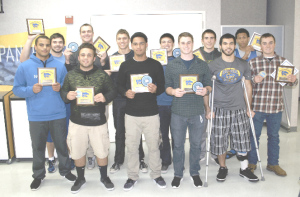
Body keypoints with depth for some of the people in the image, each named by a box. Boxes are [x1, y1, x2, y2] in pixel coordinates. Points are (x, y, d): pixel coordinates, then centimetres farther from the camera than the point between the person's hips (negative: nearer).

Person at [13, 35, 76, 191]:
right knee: (38, 147, 10)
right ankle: (38, 175, 29)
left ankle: (65, 170, 30)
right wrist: (31, 90, -17)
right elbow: (17, 89, 1)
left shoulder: (59, 66, 5)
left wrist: (60, 88, -12)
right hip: (36, 116, -1)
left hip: (58, 115, 1)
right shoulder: (24, 67, 1)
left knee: (61, 144, 11)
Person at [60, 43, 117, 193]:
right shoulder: (70, 75, 4)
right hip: (77, 122, 1)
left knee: (102, 152, 11)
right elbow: (63, 92, 8)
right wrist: (67, 96, -15)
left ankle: (104, 177, 36)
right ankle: (80, 178, 39)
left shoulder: (102, 75, -1)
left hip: (98, 122, -1)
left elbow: (112, 92, 1)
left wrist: (105, 97, -19)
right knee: (78, 153, 14)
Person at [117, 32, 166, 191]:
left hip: (151, 113, 0)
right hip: (131, 114, 1)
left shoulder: (155, 65, 3)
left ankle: (156, 174, 28)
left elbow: (162, 85, 5)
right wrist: (125, 92, -13)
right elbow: (119, 85, 8)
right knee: (131, 146, 8)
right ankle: (132, 176, 26)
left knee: (153, 146, 8)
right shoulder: (125, 65, 5)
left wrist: (156, 89, -17)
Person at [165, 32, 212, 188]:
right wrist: (173, 91, -16)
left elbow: (209, 85, 10)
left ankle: (195, 173, 30)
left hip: (197, 111, 1)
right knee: (178, 145, 9)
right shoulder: (171, 65, 5)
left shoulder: (202, 65, 8)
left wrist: (205, 90, -13)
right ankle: (178, 174, 25)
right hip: (178, 111, -1)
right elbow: (167, 86, 5)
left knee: (196, 144, 11)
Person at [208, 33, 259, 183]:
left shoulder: (243, 65, 6)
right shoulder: (213, 65, -2)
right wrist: (208, 109, -5)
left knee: (242, 140, 8)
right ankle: (222, 167, 26)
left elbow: (248, 86, 13)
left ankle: (244, 169, 25)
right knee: (219, 141, 5)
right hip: (219, 109, -2)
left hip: (239, 109, 2)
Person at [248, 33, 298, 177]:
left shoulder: (283, 61, 7)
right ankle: (252, 163, 24)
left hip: (276, 106, 2)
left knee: (274, 135, 13)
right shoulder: (253, 62, 0)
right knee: (254, 135, 7)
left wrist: (293, 80, -11)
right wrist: (255, 80, -19)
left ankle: (273, 163, 28)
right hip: (257, 105, -2)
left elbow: (290, 83, 12)